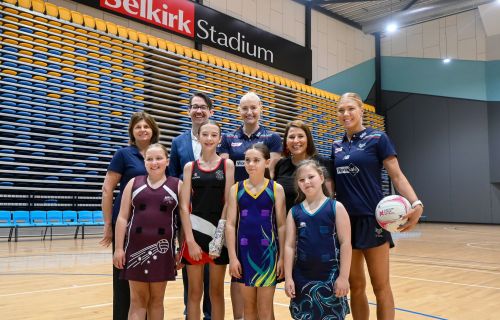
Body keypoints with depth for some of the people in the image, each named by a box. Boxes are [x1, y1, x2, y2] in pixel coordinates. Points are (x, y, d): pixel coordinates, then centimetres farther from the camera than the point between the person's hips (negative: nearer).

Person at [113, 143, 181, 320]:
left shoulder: (177, 185, 3)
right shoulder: (134, 183, 6)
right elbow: (122, 218, 4)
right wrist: (118, 248, -2)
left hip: (162, 248, -1)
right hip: (136, 248, 1)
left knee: (157, 299, 10)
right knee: (137, 299, 7)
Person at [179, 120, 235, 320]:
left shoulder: (227, 164, 3)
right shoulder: (190, 166, 4)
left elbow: (228, 202, -2)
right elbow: (184, 206, -1)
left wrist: (219, 233, -10)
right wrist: (190, 240, -11)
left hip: (219, 233, 0)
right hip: (195, 230, 1)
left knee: (217, 292, 10)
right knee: (194, 292, 6)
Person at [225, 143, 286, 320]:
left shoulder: (276, 189, -1)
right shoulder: (236, 189, 3)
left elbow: (281, 225, 0)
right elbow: (230, 224, 1)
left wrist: (282, 256, -4)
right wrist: (232, 257, -4)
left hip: (268, 250, -2)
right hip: (244, 250, 2)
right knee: (248, 306, 13)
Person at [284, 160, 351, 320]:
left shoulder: (336, 207, -4)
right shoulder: (294, 212, 4)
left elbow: (345, 243, -6)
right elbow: (289, 246, 3)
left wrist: (343, 276, -10)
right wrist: (288, 277, -1)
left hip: (330, 276, -3)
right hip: (302, 277, 3)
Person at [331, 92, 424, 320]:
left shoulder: (377, 138, -3)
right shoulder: (337, 146, 12)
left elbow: (397, 175, -8)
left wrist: (416, 204, -22)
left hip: (372, 219, -5)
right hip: (344, 221, 5)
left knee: (380, 286, 2)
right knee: (355, 286, 11)